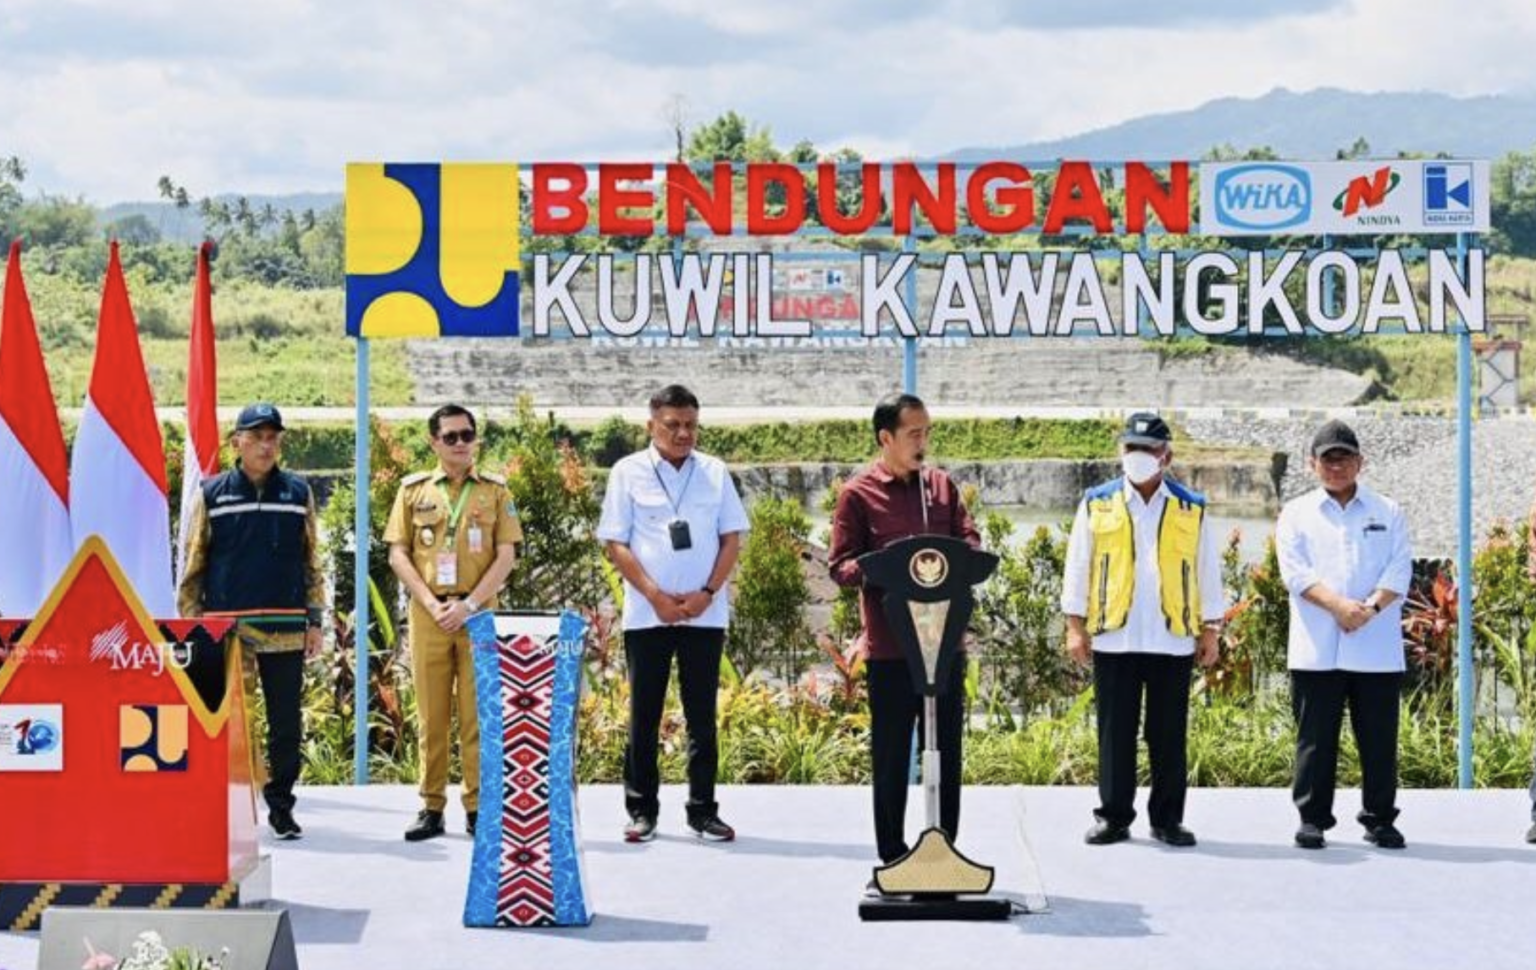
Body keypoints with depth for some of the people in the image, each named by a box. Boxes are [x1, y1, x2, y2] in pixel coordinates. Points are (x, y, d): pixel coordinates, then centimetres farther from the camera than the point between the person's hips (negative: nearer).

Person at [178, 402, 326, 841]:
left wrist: (314, 621, 7)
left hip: (286, 629, 1)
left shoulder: (298, 493, 9)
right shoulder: (211, 494, 4)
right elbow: (193, 565, 7)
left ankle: (281, 806, 14)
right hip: (226, 628, -1)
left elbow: (312, 562, 13)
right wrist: (191, 624, 1)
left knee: (286, 723, 3)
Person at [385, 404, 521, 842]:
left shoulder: (495, 490, 6)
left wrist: (469, 605, -10)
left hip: (478, 613, -1)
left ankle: (478, 807, 3)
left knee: (477, 713, -2)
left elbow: (506, 557, 1)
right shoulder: (414, 489, 9)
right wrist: (433, 605, -7)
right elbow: (398, 555, 5)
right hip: (428, 613, 1)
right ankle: (431, 808, 6)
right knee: (431, 714, 2)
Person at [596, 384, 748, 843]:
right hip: (647, 613, -2)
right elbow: (615, 543, -1)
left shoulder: (715, 472, 7)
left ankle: (703, 811, 11)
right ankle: (641, 810, 10)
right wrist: (656, 596, -11)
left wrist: (708, 592, -8)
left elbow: (731, 538, 6)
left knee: (702, 715, 5)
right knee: (644, 715, 3)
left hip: (705, 612, 2)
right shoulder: (628, 473, 1)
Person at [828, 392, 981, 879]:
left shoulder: (942, 485, 11)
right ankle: (892, 858, 13)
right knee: (891, 756, 4)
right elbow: (841, 565, -4)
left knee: (947, 752, 9)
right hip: (890, 647, -4)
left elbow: (971, 542, 9)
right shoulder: (858, 493, -2)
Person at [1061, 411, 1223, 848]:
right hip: (1113, 638, 0)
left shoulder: (1191, 510, 8)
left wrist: (1210, 631, 7)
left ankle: (1167, 819, 13)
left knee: (1169, 735, 5)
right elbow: (1078, 568, 8)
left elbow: (1207, 574, 11)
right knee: (1115, 733, 3)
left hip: (1173, 640, 0)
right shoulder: (1097, 504, 6)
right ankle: (1113, 817, 11)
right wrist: (1075, 626, 2)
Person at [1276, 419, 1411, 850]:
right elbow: (1295, 571, -3)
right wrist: (1338, 605, -17)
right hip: (1316, 649, -1)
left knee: (1379, 738, 4)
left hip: (1377, 649, 1)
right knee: (1315, 737, 1)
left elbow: (1399, 569, 2)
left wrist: (1371, 608, -15)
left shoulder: (1387, 512, 13)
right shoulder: (1296, 514, 10)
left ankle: (1379, 819, 13)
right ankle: (1313, 818, 9)